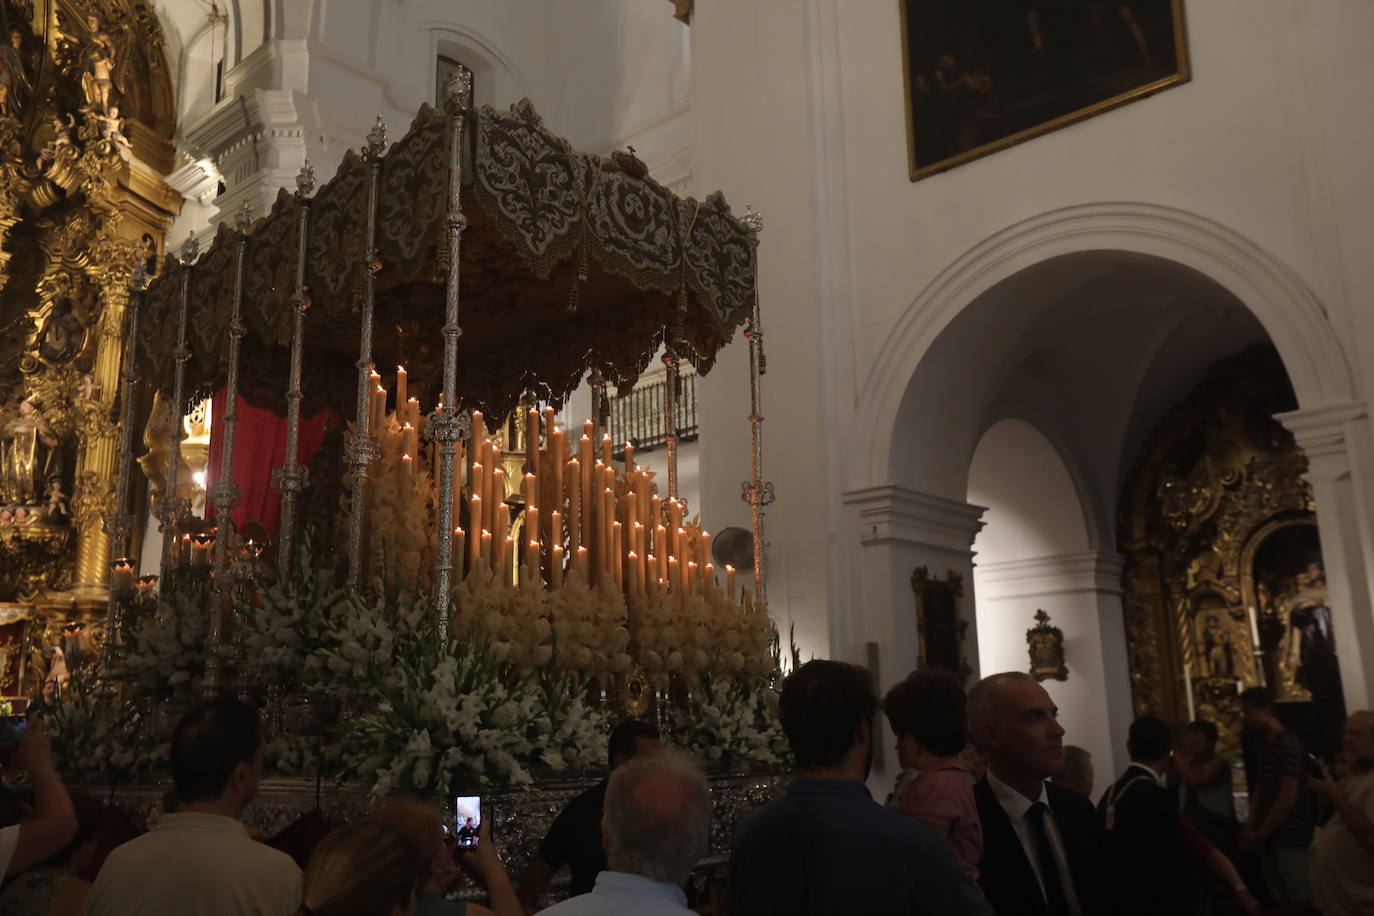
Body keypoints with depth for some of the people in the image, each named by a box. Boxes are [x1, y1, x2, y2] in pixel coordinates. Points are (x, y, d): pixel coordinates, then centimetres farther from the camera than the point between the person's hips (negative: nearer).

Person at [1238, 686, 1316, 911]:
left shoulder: (1287, 744, -13)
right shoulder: (1265, 745, 15)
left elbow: (1288, 798, -17)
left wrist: (1259, 834, -11)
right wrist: (1251, 828, 1)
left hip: (1289, 838, -8)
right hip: (1270, 838, 8)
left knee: (1300, 900, -3)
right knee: (1281, 899, 12)